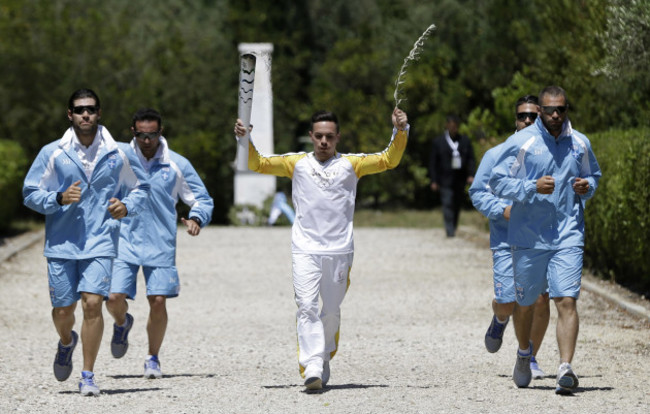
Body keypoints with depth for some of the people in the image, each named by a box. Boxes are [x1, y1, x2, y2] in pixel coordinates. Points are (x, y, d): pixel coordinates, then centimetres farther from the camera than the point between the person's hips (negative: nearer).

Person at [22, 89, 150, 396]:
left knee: (92, 304, -15)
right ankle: (67, 343, 44)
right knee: (63, 309, 7)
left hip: (100, 243, -1)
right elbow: (30, 194, 3)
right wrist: (59, 198, -15)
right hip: (61, 243, 1)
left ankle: (88, 376, -4)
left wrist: (126, 206, -4)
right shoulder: (52, 154, 1)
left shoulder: (117, 155, 3)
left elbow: (141, 187, 16)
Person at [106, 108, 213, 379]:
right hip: (124, 240, 0)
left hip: (160, 243, 0)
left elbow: (203, 200, 9)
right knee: (114, 298, -11)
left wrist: (196, 219, -13)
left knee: (158, 301, -6)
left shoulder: (177, 165, 2)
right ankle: (122, 323, 26)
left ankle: (153, 359, 13)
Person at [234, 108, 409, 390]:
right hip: (305, 250, -1)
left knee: (331, 311, 10)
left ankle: (324, 360, 29)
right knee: (306, 306, -14)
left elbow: (389, 160, 4)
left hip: (339, 250, 1)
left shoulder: (351, 164, 9)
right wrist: (245, 140, -7)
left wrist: (400, 131, -10)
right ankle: (311, 368, -22)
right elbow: (258, 164, 9)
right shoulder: (297, 163, 11)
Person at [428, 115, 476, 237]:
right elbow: (433, 162, 4)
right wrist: (434, 180, -3)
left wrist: (471, 175, -4)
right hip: (445, 180, -3)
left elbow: (471, 159, 11)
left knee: (457, 205, 6)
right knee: (447, 204, -13)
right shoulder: (438, 142, 5)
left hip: (460, 180, 3)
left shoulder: (465, 141, 12)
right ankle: (450, 231, -18)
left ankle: (453, 229, 16)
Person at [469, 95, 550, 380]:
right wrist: (503, 210, -11)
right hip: (507, 241, -1)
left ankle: (530, 359, 10)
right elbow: (477, 192, 6)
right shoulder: (497, 155, 4)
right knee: (507, 302, -7)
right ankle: (500, 320, 32)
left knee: (541, 299, -7)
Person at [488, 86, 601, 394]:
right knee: (525, 302, 12)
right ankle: (524, 352, 40)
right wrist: (532, 188, -19)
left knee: (566, 300, -14)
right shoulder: (521, 143, -4)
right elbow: (497, 181, -5)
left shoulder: (580, 143, 6)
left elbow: (594, 173, 24)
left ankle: (566, 369, -20)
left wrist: (588, 187, 0)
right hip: (528, 237, -1)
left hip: (568, 237, 1)